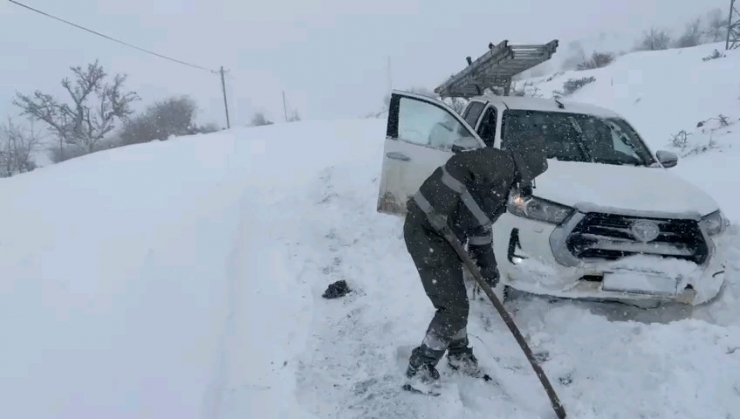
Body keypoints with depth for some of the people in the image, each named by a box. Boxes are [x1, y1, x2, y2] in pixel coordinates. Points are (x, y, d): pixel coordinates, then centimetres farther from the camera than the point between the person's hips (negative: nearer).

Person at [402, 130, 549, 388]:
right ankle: (419, 368, 11)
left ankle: (460, 357, 41)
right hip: (425, 231, -10)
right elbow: (458, 166, -28)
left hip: (443, 236, 10)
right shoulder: (501, 164, -13)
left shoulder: (503, 186, 18)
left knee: (457, 304, 20)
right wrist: (438, 214, -29)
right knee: (454, 308, -5)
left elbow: (480, 227, 21)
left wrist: (487, 264, 20)